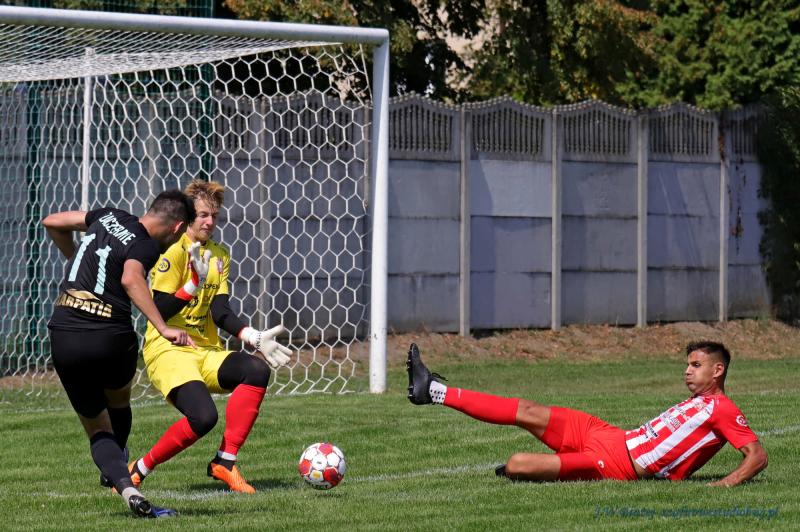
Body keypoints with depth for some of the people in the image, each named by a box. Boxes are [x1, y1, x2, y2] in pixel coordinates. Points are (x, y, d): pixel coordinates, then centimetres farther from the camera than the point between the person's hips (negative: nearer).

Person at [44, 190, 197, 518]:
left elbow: (52, 222, 22)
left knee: (96, 428, 11)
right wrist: (163, 329, -38)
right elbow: (131, 280, -32)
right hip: (111, 339, -4)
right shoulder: (145, 247, -9)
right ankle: (114, 474, 43)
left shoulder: (110, 218, 10)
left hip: (63, 338, 4)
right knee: (119, 403, 30)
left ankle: (126, 488, -11)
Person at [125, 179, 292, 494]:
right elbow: (160, 311, -13)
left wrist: (255, 338, -12)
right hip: (167, 350, -7)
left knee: (257, 370, -24)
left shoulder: (219, 255, 13)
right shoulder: (172, 251, -8)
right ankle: (138, 470, -7)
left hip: (207, 352, 7)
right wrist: (194, 284, -25)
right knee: (203, 417, -29)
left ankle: (224, 462, -17)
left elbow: (220, 311, 3)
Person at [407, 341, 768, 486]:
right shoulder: (696, 403, 17)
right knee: (527, 412, 7)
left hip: (616, 465, -9)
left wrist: (727, 483, -32)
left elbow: (758, 456, -18)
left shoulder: (721, 409, -9)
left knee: (516, 466, -20)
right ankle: (433, 392, 14)